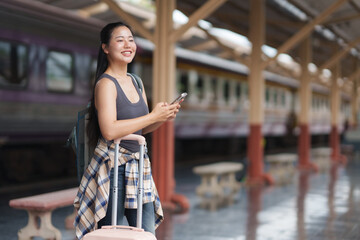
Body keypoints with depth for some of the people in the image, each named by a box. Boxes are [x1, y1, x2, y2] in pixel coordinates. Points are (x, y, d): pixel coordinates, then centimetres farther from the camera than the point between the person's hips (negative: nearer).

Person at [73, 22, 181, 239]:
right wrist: (153, 116, -19)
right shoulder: (106, 84, -12)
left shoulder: (136, 82, 13)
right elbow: (109, 131, -25)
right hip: (112, 167, -8)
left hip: (138, 167, 8)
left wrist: (164, 117, 0)